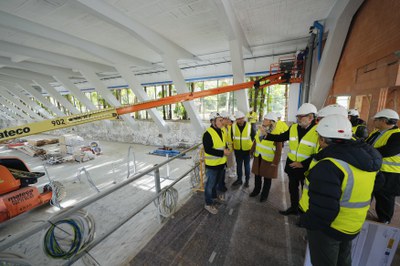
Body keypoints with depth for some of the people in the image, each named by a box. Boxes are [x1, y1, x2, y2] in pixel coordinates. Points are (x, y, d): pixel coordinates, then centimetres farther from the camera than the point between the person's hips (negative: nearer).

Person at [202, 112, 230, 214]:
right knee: (210, 184, 8)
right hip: (212, 164, -8)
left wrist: (226, 149, -4)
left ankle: (214, 195, 49)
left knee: (216, 182, 26)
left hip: (221, 163, 8)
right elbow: (208, 150, -26)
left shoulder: (220, 131, 6)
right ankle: (208, 204, 26)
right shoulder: (208, 134, -22)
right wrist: (223, 152, -25)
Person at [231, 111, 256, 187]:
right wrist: (232, 144, 7)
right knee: (238, 165, 15)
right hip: (237, 150, 2)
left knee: (247, 165, 14)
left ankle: (247, 180, 30)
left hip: (247, 150, -1)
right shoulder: (233, 126, -9)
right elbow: (231, 136, 5)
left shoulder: (249, 126, -12)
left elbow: (254, 136, -1)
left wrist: (252, 146, -1)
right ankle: (239, 179, 32)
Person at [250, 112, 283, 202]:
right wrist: (252, 151, 11)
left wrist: (275, 161, -16)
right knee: (257, 175, 19)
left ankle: (264, 194, 33)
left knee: (267, 178, 13)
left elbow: (279, 149, -16)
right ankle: (256, 190, 40)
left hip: (268, 159, -5)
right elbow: (255, 141, 10)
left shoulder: (277, 133, -19)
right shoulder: (260, 129, 1)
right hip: (258, 157, 6)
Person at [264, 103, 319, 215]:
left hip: (306, 168, -5)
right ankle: (294, 208, 43)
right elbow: (280, 138, 3)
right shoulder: (293, 127, -2)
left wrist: (302, 164, -23)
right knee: (292, 188, 21)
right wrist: (266, 135, -11)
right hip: (292, 165, 5)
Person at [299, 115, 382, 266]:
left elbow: (322, 207, -33)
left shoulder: (328, 165, -33)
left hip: (327, 227, -8)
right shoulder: (365, 157, -3)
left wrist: (308, 222, -16)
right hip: (351, 225, 8)